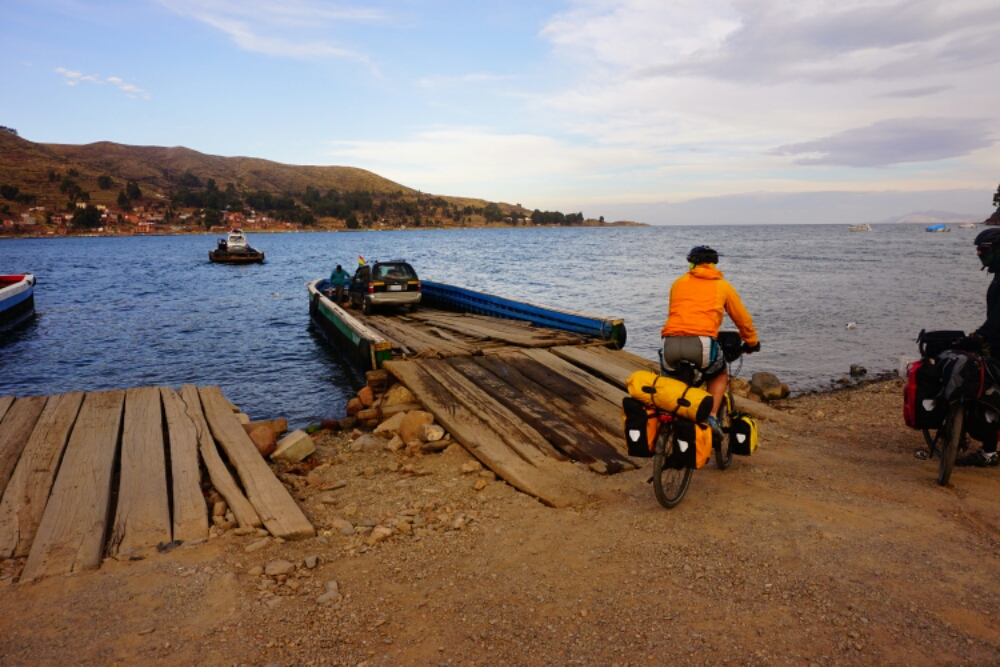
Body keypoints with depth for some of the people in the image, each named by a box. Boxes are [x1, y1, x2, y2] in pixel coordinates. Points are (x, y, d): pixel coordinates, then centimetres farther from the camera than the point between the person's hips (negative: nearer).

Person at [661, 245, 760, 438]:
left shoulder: (679, 283, 25)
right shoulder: (722, 285, 21)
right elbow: (743, 319, 30)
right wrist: (752, 342, 47)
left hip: (671, 341, 2)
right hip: (702, 341, -2)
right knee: (720, 375, 28)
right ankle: (712, 416, 10)